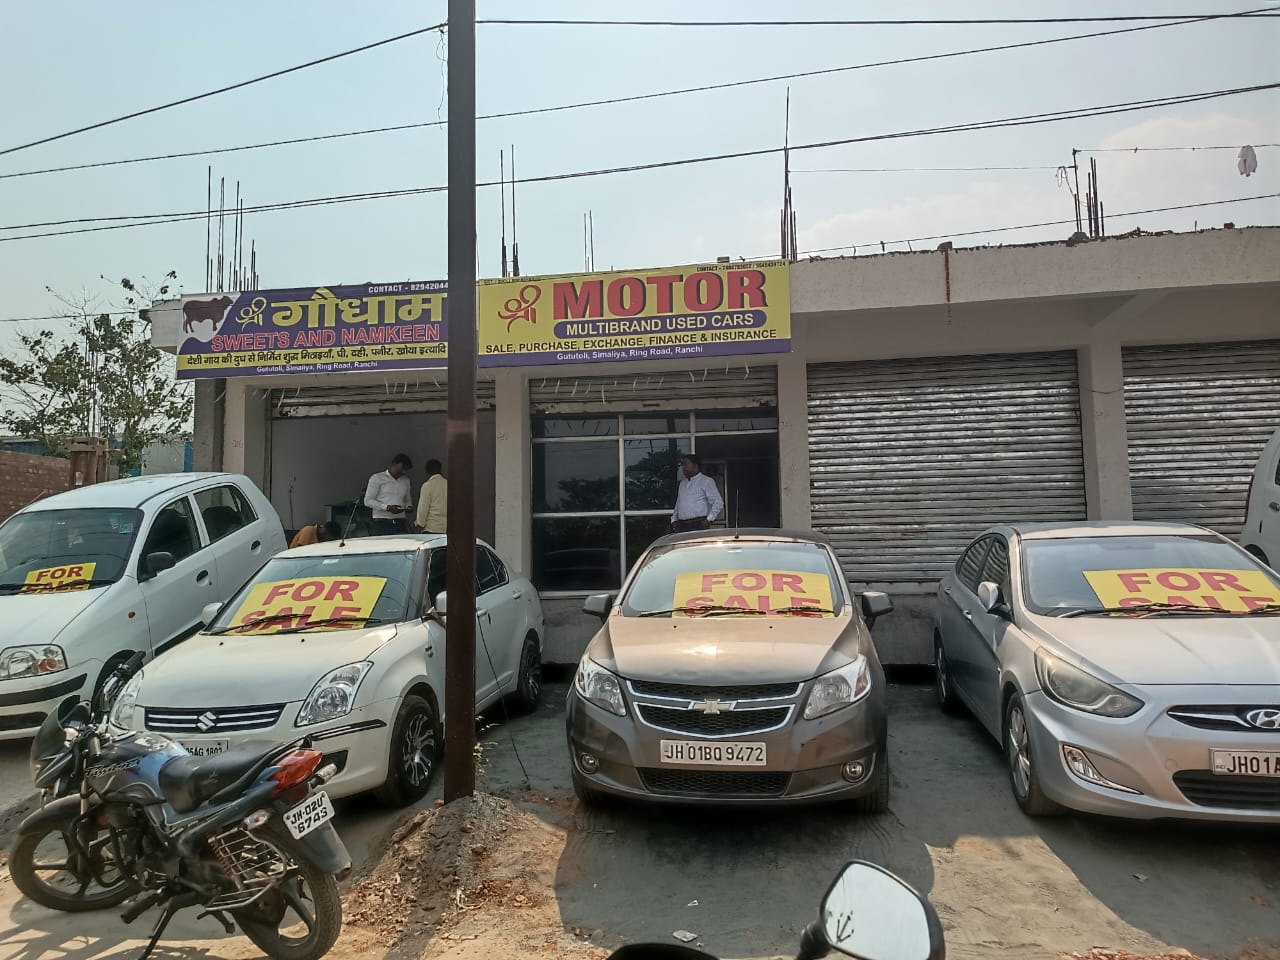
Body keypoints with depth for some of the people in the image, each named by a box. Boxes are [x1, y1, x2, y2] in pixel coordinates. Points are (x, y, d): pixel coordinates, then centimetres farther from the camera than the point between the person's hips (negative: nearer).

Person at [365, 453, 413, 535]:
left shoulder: (405, 481, 20)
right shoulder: (377, 478, 3)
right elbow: (368, 501, -3)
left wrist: (408, 507, 5)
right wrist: (387, 507, -15)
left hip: (401, 523, 4)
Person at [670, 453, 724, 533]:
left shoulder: (706, 481, 2)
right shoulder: (682, 483, 23)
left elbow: (718, 502, -5)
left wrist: (709, 520, -12)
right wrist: (674, 520, 12)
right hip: (681, 526, 6)